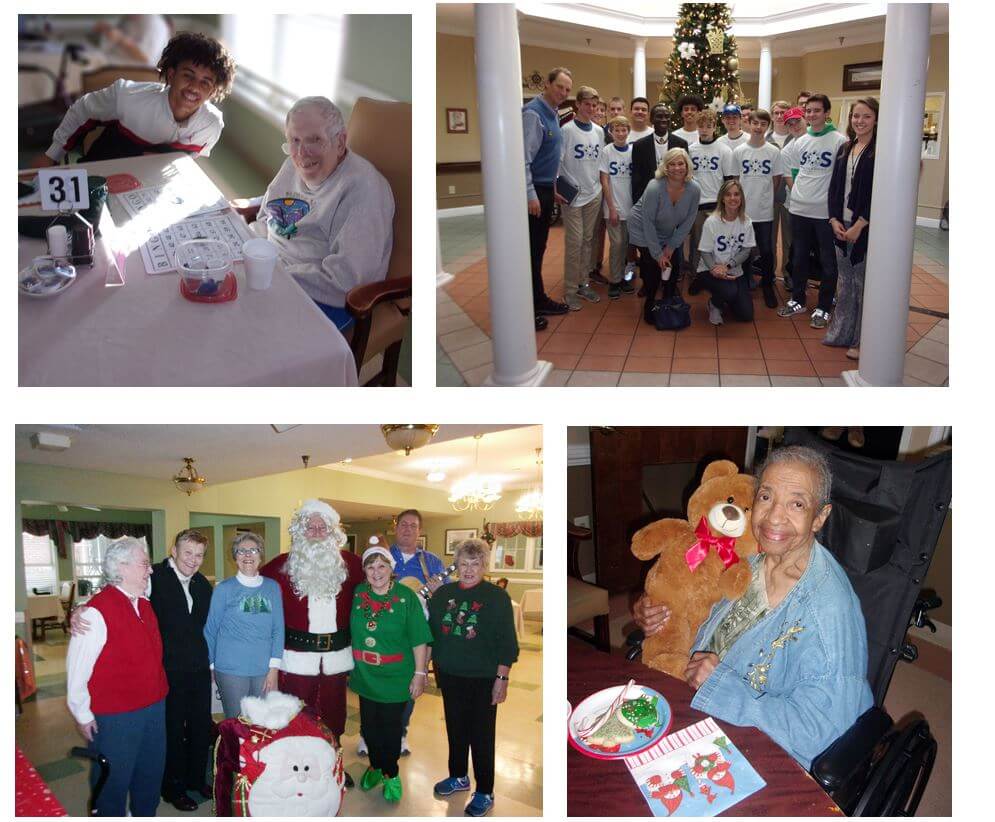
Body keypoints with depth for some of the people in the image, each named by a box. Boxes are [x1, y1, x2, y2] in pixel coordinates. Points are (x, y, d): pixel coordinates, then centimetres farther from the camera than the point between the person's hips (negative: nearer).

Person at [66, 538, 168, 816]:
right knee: (114, 781, 8)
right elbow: (77, 668, -16)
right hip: (114, 717, -8)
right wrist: (83, 716, -11)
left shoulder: (145, 605, 7)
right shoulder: (97, 611, -19)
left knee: (151, 773, 19)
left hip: (154, 707, 8)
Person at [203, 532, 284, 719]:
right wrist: (211, 665, 6)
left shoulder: (272, 587, 6)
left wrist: (274, 667, -1)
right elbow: (210, 630, 5)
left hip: (265, 669, 2)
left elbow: (278, 629, 6)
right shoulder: (223, 589, -1)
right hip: (231, 670, -2)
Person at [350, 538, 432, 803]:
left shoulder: (406, 597, -13)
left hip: (395, 678, -4)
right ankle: (376, 766, 37)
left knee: (391, 727, 8)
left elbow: (419, 640, -11)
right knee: (369, 725, 14)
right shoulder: (357, 594, 0)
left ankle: (390, 773, 28)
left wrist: (420, 673, -12)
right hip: (365, 677, 4)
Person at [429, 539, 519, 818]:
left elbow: (506, 643, -10)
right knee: (455, 729, 18)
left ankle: (484, 793, 15)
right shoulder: (443, 594, 5)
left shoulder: (497, 597, -9)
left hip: (483, 679, -5)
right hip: (450, 676, 5)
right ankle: (458, 776, 38)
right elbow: (430, 631, 12)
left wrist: (502, 679, -14)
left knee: (481, 736, 2)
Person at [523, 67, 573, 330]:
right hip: (532, 191, -9)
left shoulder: (554, 114, 13)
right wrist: (531, 195, -24)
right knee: (529, 251, -5)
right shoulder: (533, 113, -17)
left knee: (539, 249, 16)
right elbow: (523, 158, -22)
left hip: (545, 189, 9)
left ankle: (539, 300, 26)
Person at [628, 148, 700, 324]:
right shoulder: (654, 188, -30)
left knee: (673, 267, -2)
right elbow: (648, 223, -25)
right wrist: (658, 253, -21)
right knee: (653, 267, -12)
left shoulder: (694, 190, -18)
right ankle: (650, 306, 8)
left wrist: (671, 246, -8)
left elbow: (688, 221, -7)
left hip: (669, 233, 4)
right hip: (644, 231, -4)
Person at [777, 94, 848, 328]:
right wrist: (796, 190, 10)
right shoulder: (801, 141, 9)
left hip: (825, 211, -5)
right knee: (799, 257, 15)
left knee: (827, 261, 2)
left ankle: (824, 308, 12)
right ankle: (797, 300, 28)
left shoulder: (839, 141, -8)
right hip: (799, 209, 5)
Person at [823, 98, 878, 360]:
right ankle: (842, 333, 24)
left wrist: (859, 225, -16)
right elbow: (835, 187, 12)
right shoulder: (845, 149, 12)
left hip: (866, 227, -6)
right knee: (845, 282, 14)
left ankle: (862, 340, 9)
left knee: (864, 284, 0)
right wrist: (834, 220, -1)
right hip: (842, 226, 6)